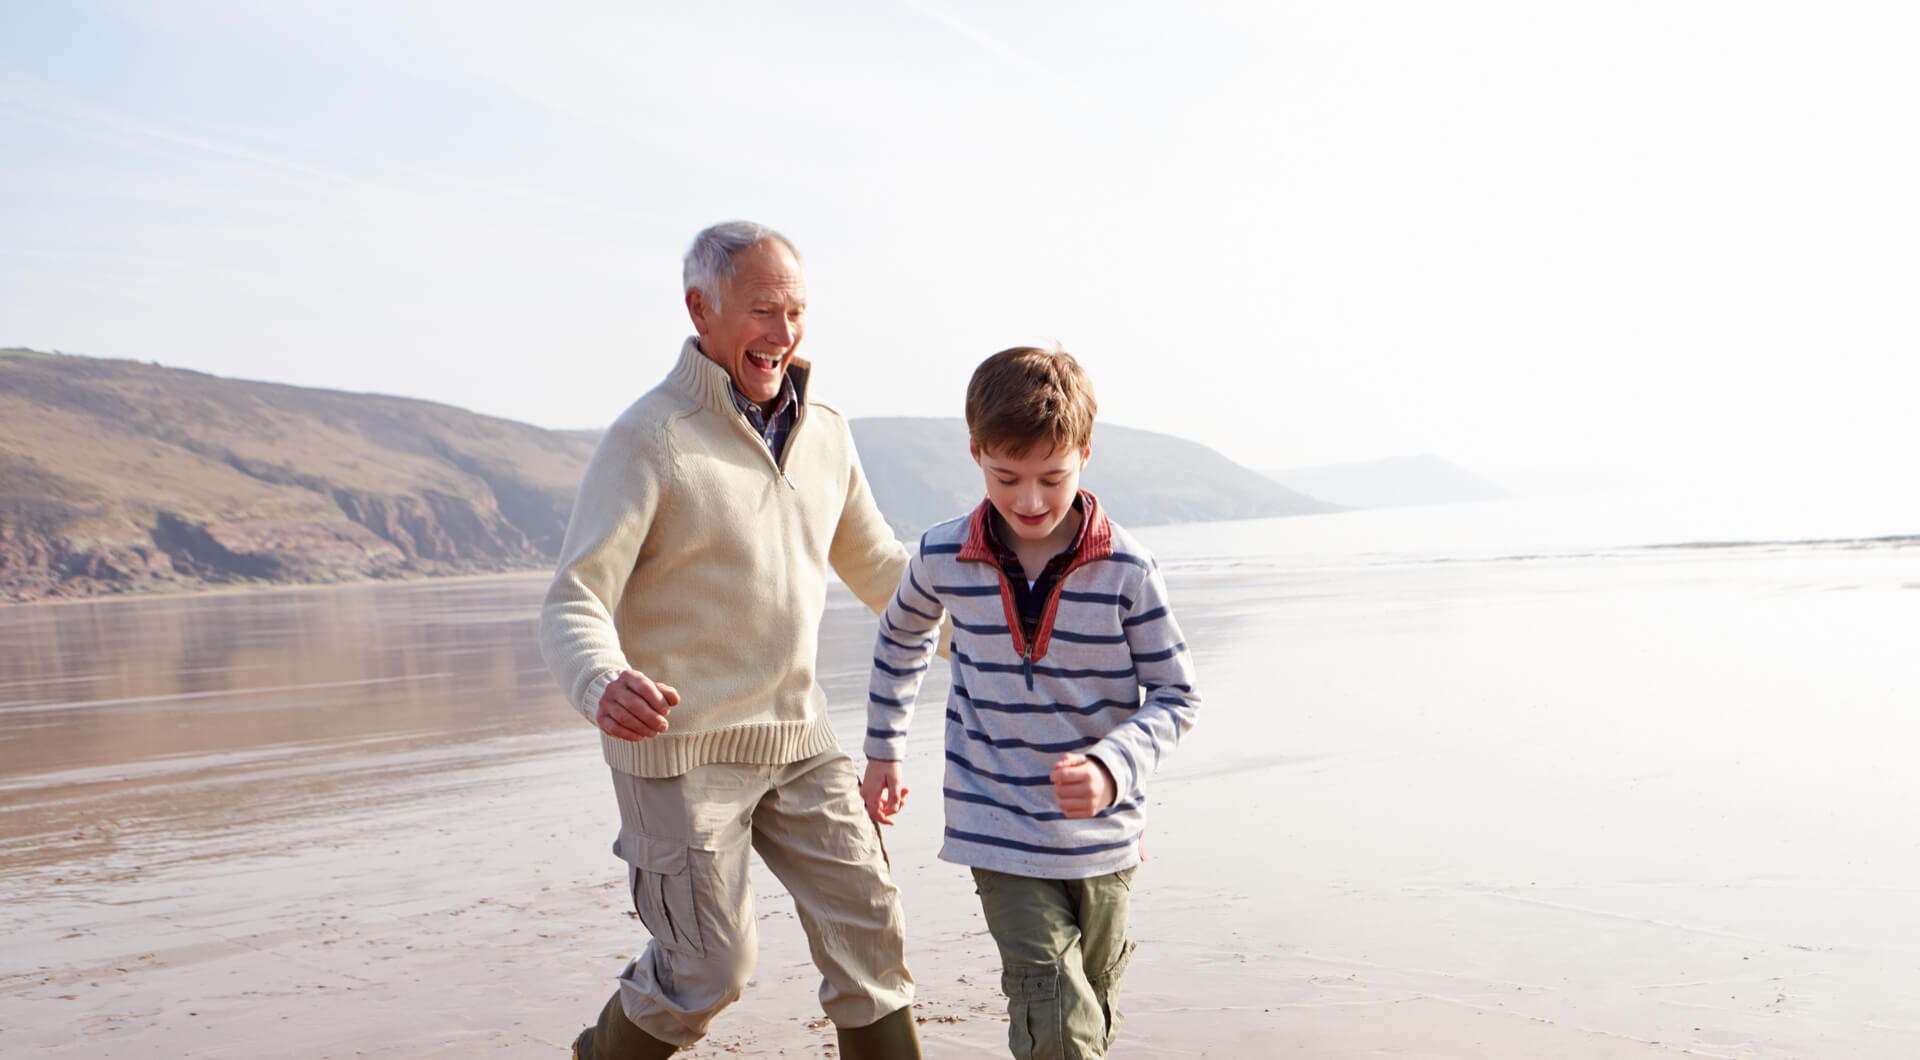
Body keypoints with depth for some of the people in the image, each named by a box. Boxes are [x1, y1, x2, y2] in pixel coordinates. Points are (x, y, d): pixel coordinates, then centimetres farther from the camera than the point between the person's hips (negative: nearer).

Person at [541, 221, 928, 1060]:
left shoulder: (824, 430, 5)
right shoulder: (648, 439, -14)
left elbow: (877, 567, 16)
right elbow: (573, 605, -19)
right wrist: (603, 685, -42)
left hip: (796, 738, 6)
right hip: (680, 746, -5)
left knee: (867, 931, 4)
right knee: (709, 972, 2)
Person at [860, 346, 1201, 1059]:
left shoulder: (1125, 568, -11)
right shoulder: (945, 558, -5)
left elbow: (1176, 695, -4)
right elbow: (901, 636, 16)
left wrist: (1112, 768, -22)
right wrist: (883, 751, 21)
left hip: (1103, 839, 1)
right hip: (999, 837, -1)